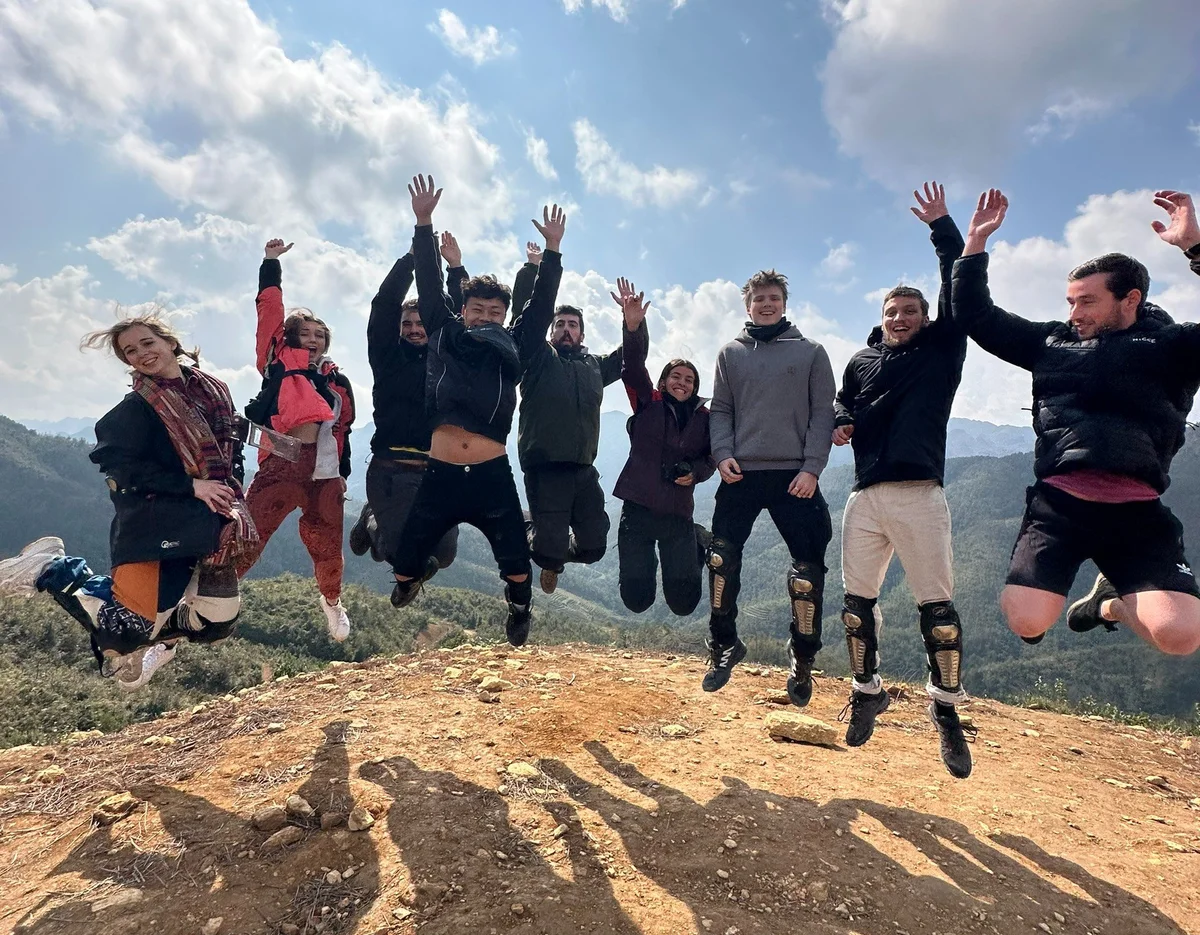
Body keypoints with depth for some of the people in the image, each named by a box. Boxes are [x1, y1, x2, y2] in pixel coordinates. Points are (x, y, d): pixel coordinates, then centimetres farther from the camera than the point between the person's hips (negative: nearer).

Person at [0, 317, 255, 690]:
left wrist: (231, 496, 5)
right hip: (154, 526, -5)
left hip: (208, 527, 5)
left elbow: (230, 450, 20)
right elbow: (120, 465, -15)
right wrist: (190, 485, -19)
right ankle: (51, 570, 13)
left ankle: (157, 633, 31)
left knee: (216, 623, 2)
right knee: (127, 634, -10)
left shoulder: (213, 391, 11)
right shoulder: (136, 408, -5)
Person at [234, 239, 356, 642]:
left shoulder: (338, 381, 18)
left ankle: (332, 601, 34)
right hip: (280, 464, -2)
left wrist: (343, 475, 16)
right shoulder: (279, 362, 12)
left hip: (324, 471, 3)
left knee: (327, 544, 9)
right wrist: (271, 263, 9)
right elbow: (269, 309, 8)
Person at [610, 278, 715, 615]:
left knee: (683, 602, 4)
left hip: (678, 514, 1)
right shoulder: (648, 404, 2)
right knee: (636, 600, 4)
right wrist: (633, 327, -28)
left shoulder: (704, 417, 7)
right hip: (638, 508, -1)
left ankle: (696, 550, 37)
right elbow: (632, 369, -12)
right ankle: (645, 562, 39)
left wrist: (694, 472, -15)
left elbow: (711, 457, 7)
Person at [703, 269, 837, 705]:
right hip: (741, 474, 2)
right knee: (722, 558, -2)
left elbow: (823, 413, 2)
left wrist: (812, 468, -9)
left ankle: (802, 657, 19)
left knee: (808, 566, -1)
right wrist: (723, 453, -7)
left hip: (795, 476, -1)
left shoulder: (810, 352, 7)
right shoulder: (731, 353, 13)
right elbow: (720, 410, 9)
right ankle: (724, 644, 17)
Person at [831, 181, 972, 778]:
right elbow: (842, 402, 22)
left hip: (919, 495, -3)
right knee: (857, 599, 7)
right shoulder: (862, 360, 18)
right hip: (865, 497, 3)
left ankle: (946, 706, 15)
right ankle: (866, 691, 24)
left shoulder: (941, 349, 10)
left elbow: (961, 290, 4)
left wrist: (942, 228, 3)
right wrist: (841, 421, -1)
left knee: (936, 604, -2)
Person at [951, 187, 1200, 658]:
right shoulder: (1051, 342, 14)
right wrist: (976, 242, 10)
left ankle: (1113, 599, 20)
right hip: (1058, 503, 1)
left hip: (1137, 513, -1)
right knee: (1026, 622, -14)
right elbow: (976, 316, 16)